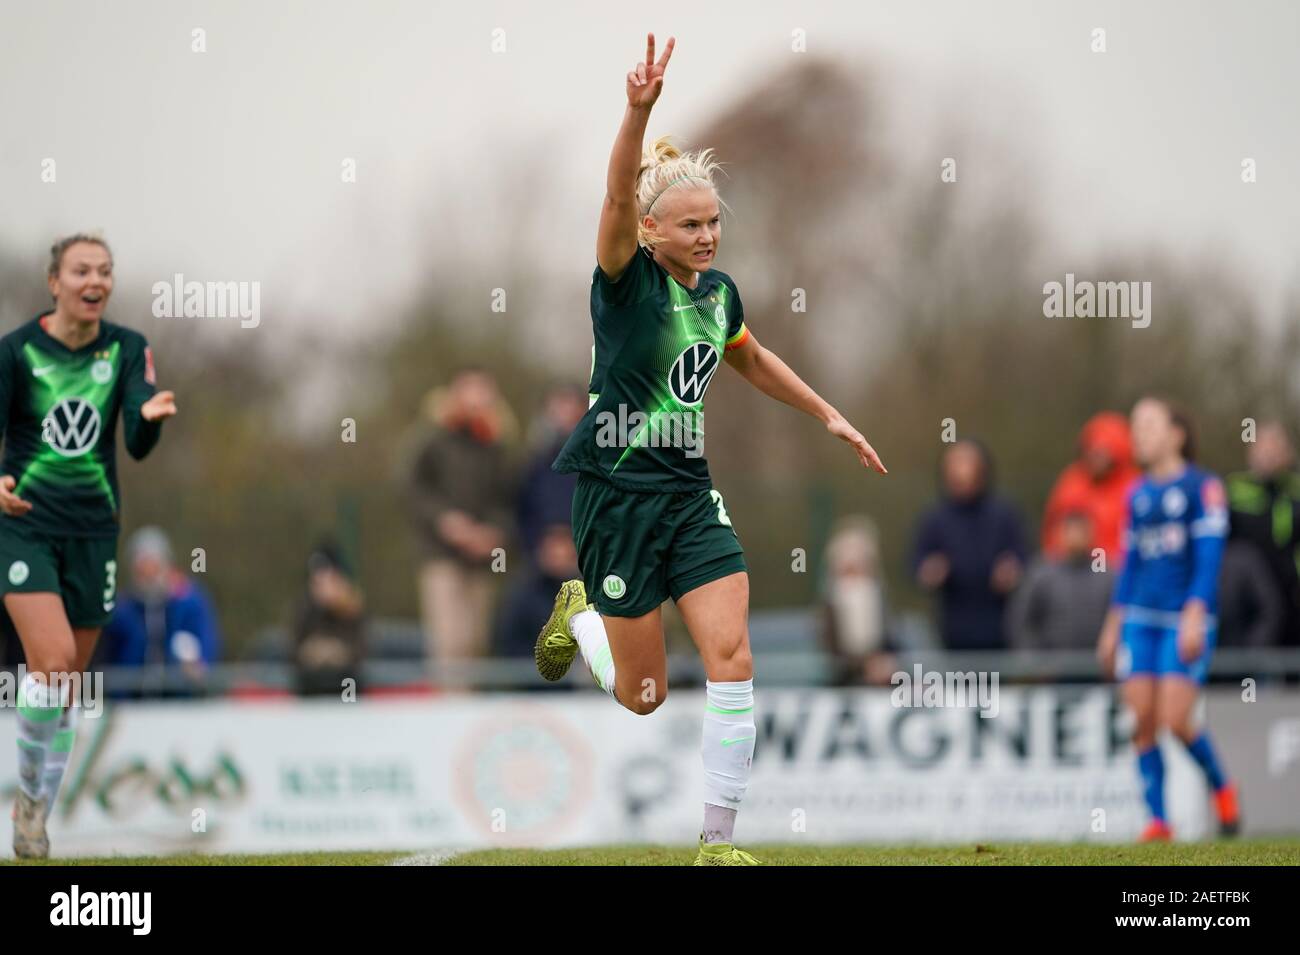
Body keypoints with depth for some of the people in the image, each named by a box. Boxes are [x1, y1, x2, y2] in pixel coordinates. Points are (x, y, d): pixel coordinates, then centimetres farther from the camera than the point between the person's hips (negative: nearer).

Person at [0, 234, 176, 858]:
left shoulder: (127, 350, -1)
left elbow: (138, 446, -8)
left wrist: (150, 417, -31)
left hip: (93, 531, 3)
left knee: (68, 686, 8)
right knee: (53, 661, -21)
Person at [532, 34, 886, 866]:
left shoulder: (718, 292, 7)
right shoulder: (627, 279, -12)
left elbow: (754, 360, 29)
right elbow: (618, 196, -32)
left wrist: (829, 415, 29)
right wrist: (641, 109, -48)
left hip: (691, 493, 5)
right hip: (619, 492, -5)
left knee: (732, 659, -11)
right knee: (644, 696, 3)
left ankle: (718, 843, -4)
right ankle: (579, 613, 38)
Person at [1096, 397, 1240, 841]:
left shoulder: (1202, 487, -4)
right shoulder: (1138, 495, 14)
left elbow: (1209, 556, -10)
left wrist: (1194, 614, -19)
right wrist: (1113, 625, 18)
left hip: (1186, 621, -6)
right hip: (1141, 620, 6)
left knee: (1175, 721, -13)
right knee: (1142, 721, -4)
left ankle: (1221, 786, 12)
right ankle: (1158, 820, 2)